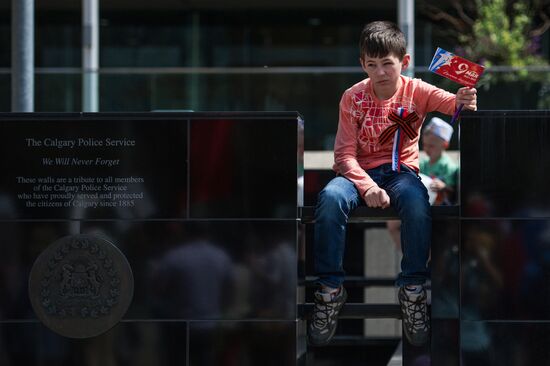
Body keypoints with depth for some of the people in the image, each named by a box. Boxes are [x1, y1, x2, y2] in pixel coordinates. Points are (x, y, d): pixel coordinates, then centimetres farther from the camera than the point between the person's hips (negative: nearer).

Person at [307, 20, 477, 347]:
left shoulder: (416, 91, -2)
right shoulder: (353, 98, -2)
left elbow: (453, 102, -17)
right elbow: (344, 153, -7)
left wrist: (464, 101, -44)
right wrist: (366, 186, -24)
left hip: (401, 170, 0)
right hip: (360, 171, 1)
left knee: (417, 202, -36)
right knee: (331, 197, -33)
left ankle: (413, 289, -20)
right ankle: (330, 289, -21)